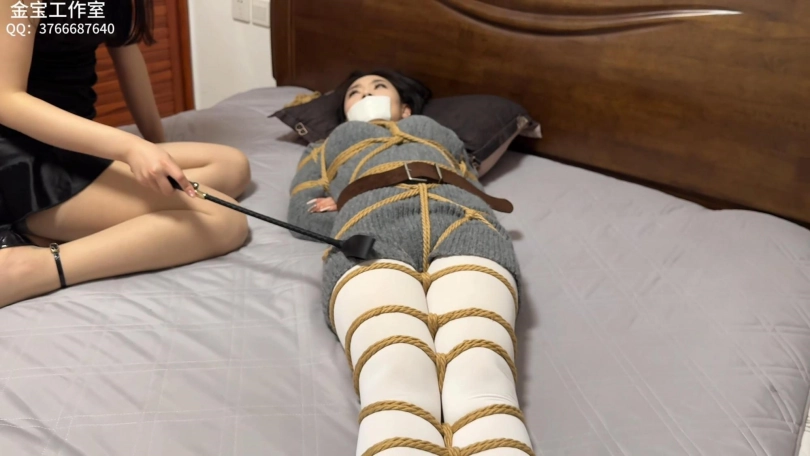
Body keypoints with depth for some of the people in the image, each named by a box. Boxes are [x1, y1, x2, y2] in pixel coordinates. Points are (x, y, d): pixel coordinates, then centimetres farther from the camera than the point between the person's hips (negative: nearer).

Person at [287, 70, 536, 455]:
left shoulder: (439, 132, 45)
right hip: (371, 234, 0)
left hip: (463, 225, 1)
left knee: (482, 384, -35)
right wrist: (358, 210, 6)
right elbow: (302, 214, 25)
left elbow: (475, 193, 25)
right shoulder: (327, 144, 45)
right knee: (396, 390, -37)